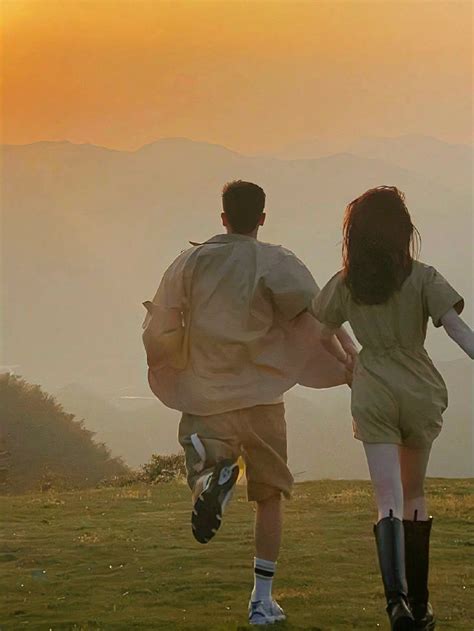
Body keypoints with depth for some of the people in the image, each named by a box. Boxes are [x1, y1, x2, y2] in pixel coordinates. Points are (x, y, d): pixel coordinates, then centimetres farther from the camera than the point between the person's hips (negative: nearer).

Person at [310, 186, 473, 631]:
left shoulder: (345, 285, 0)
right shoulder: (423, 279, -6)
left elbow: (324, 335, 13)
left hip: (373, 395, 0)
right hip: (420, 391, 0)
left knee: (389, 499, -5)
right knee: (414, 494, 16)